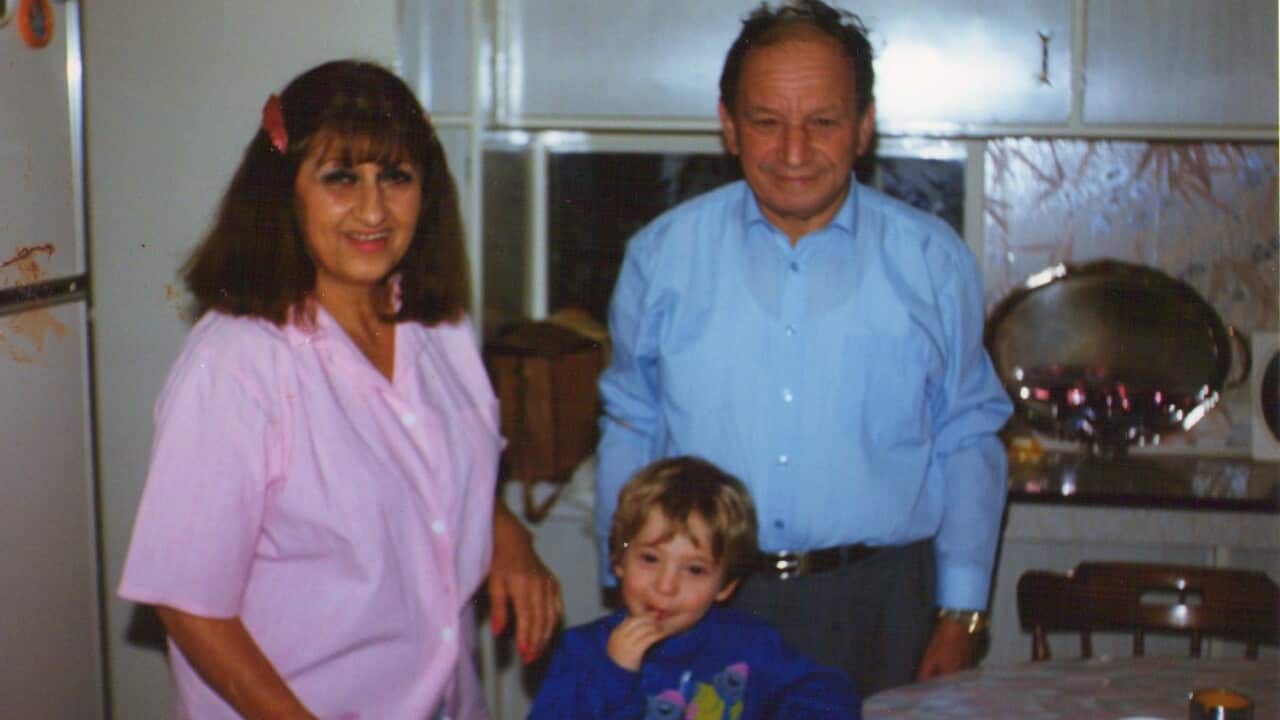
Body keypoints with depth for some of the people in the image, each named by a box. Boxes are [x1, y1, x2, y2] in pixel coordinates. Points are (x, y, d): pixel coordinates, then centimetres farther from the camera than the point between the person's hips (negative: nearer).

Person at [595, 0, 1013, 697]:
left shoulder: (932, 262, 2)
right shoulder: (661, 255, 3)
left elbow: (968, 444, 6)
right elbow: (630, 431, 10)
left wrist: (960, 615, 2)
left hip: (879, 608, 0)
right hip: (700, 608, 1)